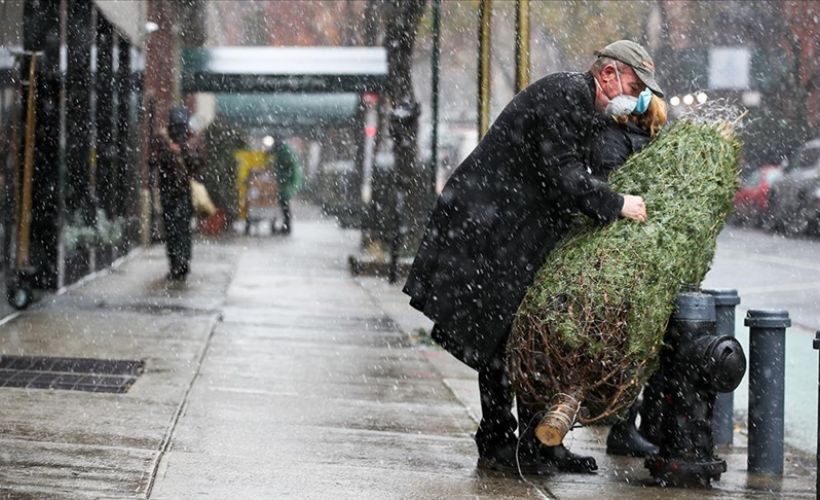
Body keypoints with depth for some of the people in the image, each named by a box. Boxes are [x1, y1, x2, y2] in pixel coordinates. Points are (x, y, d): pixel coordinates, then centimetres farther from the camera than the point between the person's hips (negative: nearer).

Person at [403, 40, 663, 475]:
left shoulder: (584, 107, 18)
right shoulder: (563, 96, -16)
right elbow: (562, 178, -23)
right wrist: (617, 204, -17)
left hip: (520, 239, 10)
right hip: (487, 231, -10)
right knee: (500, 341, -5)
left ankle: (538, 445, 14)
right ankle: (496, 446, 2)